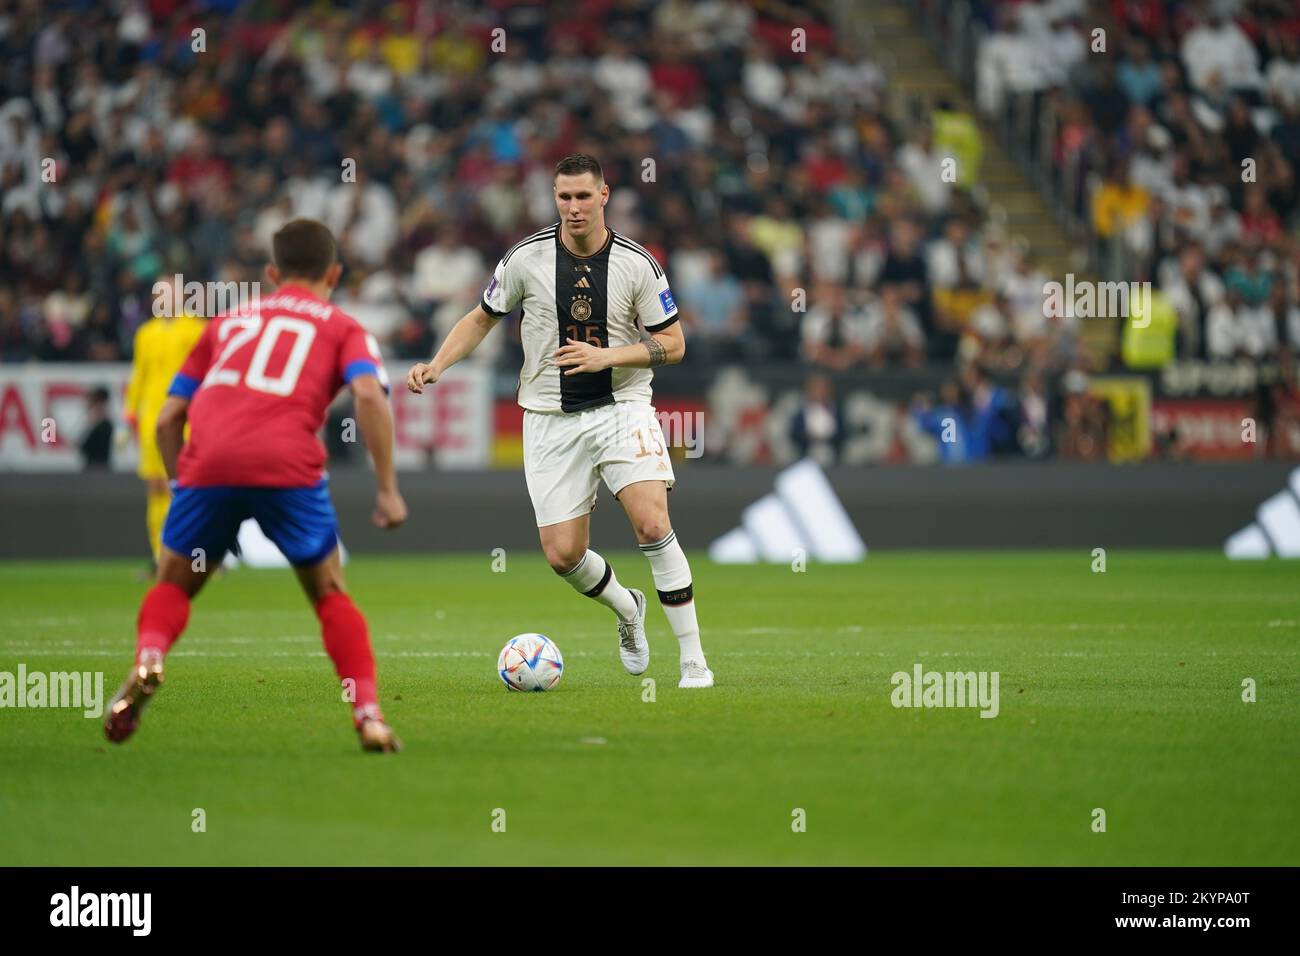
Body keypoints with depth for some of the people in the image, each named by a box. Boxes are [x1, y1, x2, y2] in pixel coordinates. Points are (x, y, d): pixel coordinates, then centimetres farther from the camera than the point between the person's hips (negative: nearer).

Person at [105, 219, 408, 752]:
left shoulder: (229, 322, 30)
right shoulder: (343, 328, 21)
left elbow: (168, 419, 24)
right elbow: (369, 394, -1)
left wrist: (183, 484, 34)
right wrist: (388, 489, 0)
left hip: (208, 463, 2)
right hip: (289, 467, -2)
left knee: (173, 585, 20)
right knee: (331, 597, 16)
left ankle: (148, 660, -9)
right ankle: (368, 714, 4)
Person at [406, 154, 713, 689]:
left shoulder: (637, 264, -7)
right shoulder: (527, 258, -4)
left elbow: (673, 344, -2)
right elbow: (482, 318, 10)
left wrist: (606, 356, -17)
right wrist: (437, 365, -4)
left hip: (621, 408, -2)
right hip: (551, 419, 2)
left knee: (652, 525, -20)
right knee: (562, 554, -3)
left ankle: (692, 658, -10)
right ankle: (626, 609, 31)